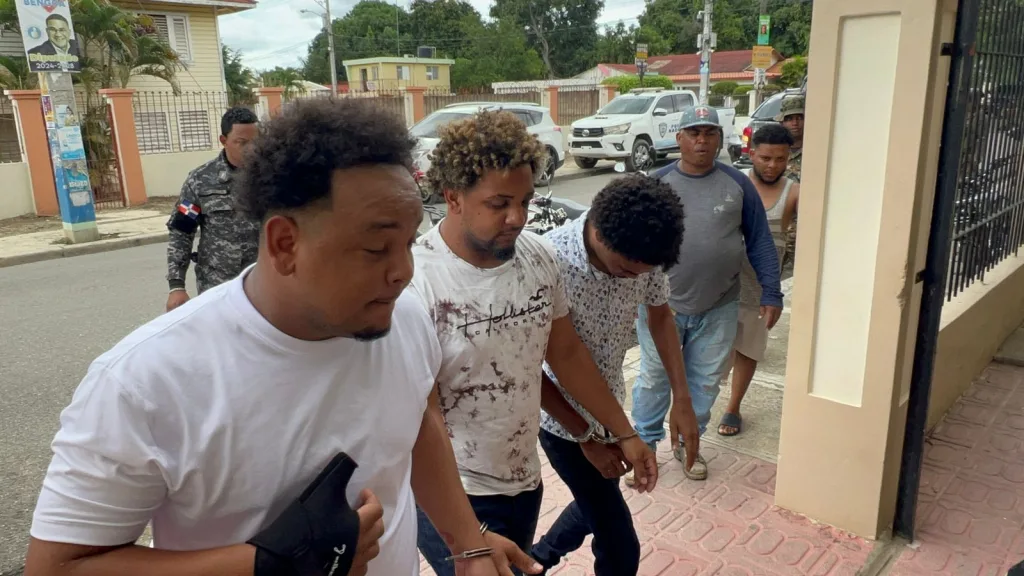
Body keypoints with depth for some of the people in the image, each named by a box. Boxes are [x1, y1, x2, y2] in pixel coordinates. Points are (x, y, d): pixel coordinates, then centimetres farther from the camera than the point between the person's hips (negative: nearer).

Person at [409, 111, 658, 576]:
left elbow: (566, 352, 7)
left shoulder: (539, 256, -6)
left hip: (525, 481, 6)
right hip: (453, 500, -6)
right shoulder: (416, 281, -24)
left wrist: (624, 434, 10)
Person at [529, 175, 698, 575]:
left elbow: (660, 315, 3)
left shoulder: (643, 254, -16)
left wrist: (682, 399, -3)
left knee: (597, 502, 27)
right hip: (564, 417, -6)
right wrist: (587, 437, -18)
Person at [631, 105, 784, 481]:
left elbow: (760, 242, 3)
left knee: (705, 382, 14)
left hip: (718, 309, 1)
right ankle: (644, 444, 28)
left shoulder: (737, 184, 0)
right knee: (654, 379, 11)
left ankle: (688, 443, 34)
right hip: (660, 305, -1)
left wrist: (771, 294, -1)